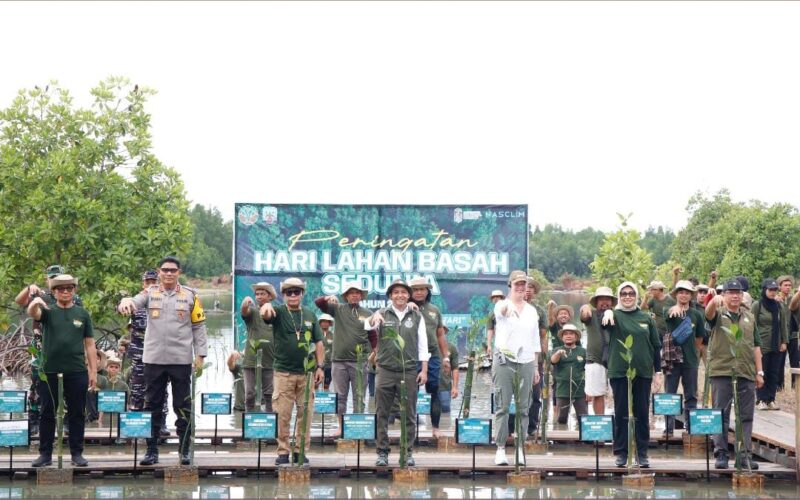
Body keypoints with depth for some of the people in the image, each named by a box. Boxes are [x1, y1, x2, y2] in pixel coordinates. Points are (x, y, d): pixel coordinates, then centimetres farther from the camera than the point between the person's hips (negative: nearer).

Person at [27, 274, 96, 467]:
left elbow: (90, 345, 10)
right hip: (50, 371, -1)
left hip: (77, 372, 1)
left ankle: (77, 453, 11)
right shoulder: (48, 311, 6)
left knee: (77, 414, 4)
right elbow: (32, 313, -17)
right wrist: (35, 303, -41)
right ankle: (45, 454, 11)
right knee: (47, 414, 5)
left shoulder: (82, 314, 9)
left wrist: (93, 371, 4)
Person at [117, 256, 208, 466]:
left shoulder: (190, 296, 4)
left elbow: (199, 326, 5)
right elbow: (134, 303, -11)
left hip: (181, 360, -1)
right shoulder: (150, 293, 6)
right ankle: (151, 450, 14)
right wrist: (126, 301, -35)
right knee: (152, 406, 7)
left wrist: (200, 354, -1)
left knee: (183, 407, 4)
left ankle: (184, 450, 12)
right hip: (154, 359, 1)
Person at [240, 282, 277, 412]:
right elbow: (244, 312, -20)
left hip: (270, 362, 1)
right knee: (250, 395, 2)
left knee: (270, 396, 3)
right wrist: (245, 303, -44)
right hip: (251, 361, 0)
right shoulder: (253, 311, 4)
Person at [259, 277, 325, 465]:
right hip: (283, 372, -2)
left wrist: (320, 367, 4)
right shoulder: (279, 312, 2)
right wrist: (266, 306, -45)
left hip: (306, 372, 2)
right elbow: (266, 314, -21)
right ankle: (283, 451, 6)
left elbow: (318, 343, 12)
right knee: (282, 415, -1)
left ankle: (300, 450, 12)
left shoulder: (310, 315, 10)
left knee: (305, 413, 4)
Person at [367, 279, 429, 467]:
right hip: (385, 370, 0)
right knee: (382, 414, 2)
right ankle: (382, 452, 8)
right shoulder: (382, 314, 6)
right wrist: (373, 319, -35)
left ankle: (408, 452, 12)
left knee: (409, 415, 4)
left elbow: (422, 344, 8)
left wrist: (424, 369, 2)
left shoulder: (416, 316, 8)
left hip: (409, 372, 0)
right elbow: (366, 327, -13)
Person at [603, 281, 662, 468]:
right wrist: (607, 312, -45)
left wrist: (658, 372, 6)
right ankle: (621, 452, 8)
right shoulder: (615, 316, 2)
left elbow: (656, 346, 10)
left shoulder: (647, 318, 8)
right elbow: (606, 319, -22)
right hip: (619, 372, -2)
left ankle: (642, 453, 11)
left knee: (642, 414, 5)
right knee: (621, 414, 3)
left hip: (643, 372, 2)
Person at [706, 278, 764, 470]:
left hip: (746, 374, 4)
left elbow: (756, 346, 17)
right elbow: (709, 313, -21)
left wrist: (759, 372, 11)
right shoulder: (718, 314, 4)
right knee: (721, 415, -1)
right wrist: (714, 301, -44)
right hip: (721, 372, -3)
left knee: (746, 416, 4)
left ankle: (744, 454, 9)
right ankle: (720, 454, 4)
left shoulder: (749, 317, 16)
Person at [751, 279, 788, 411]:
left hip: (776, 346, 5)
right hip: (762, 345, -5)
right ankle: (761, 400, 3)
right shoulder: (757, 305, -4)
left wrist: (784, 341, 6)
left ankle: (771, 400, 10)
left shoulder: (778, 306, 10)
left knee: (774, 374, 5)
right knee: (762, 373, -2)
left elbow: (783, 325, 13)